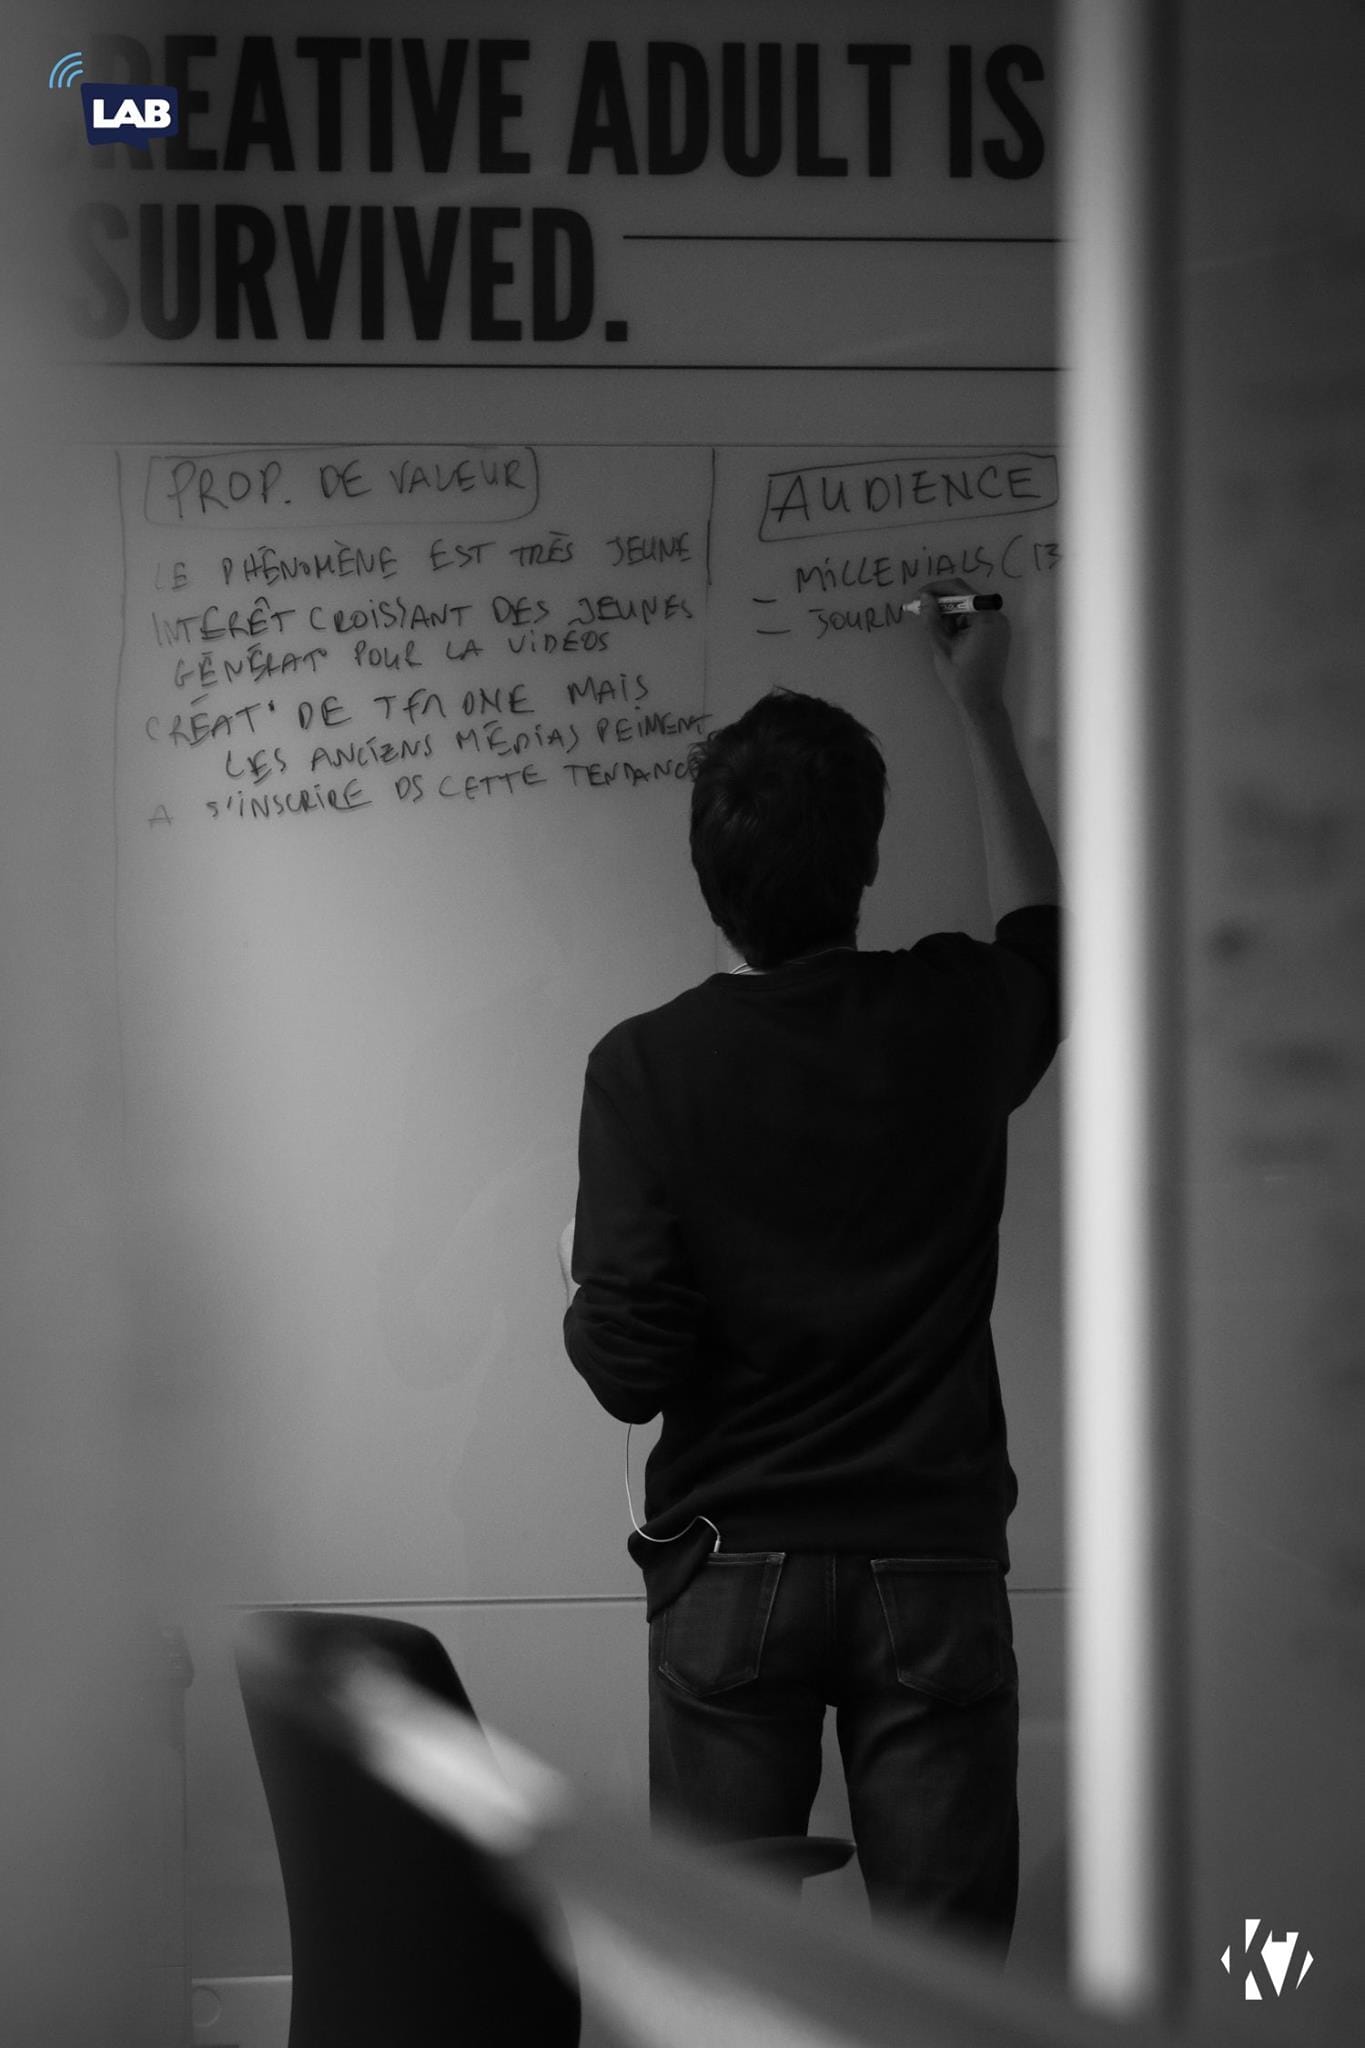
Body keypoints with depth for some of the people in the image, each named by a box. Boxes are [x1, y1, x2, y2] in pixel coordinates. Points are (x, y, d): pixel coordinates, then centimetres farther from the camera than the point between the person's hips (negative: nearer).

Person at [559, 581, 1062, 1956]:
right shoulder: (956, 1018, -3)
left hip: (730, 1576, -1)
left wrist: (578, 1279, 11)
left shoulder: (647, 1067, -9)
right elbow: (1045, 929, 23)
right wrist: (980, 713, 32)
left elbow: (627, 1367, -12)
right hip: (932, 1569, 1)